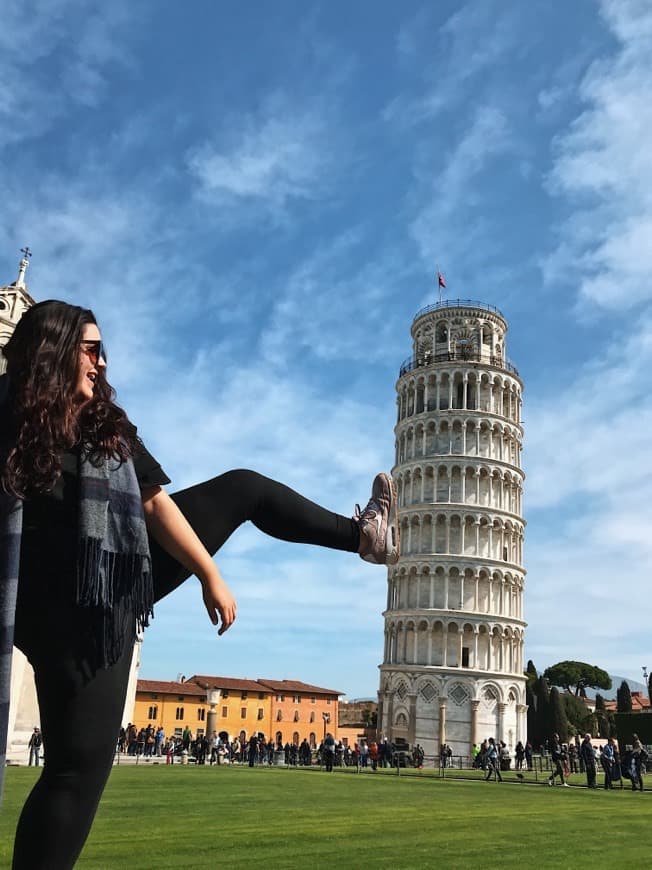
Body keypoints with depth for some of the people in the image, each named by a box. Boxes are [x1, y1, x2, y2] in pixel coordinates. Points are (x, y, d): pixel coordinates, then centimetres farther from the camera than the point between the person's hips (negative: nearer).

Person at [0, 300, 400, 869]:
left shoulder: (107, 426, 2)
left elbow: (156, 503, 0)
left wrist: (210, 574, -3)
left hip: (124, 578, 7)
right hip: (67, 609, -6)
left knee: (243, 488, 12)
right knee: (82, 760, -5)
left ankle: (364, 536, 23)